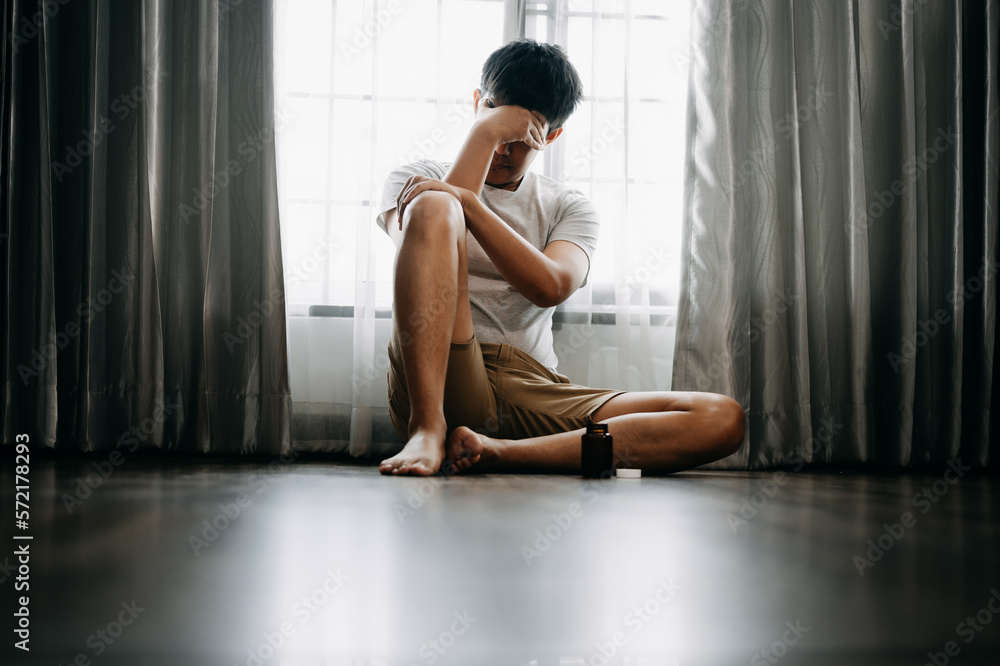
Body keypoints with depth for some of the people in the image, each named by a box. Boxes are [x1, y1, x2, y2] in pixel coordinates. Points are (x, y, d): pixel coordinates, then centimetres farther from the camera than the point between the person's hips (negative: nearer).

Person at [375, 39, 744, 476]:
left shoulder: (569, 209, 18)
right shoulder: (415, 182, 16)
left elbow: (550, 286, -5)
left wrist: (466, 203, -13)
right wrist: (484, 133, -4)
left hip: (534, 394, 3)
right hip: (433, 388, -2)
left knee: (723, 419, -19)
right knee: (432, 207, -25)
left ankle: (496, 453, -32)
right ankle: (428, 431, -33)